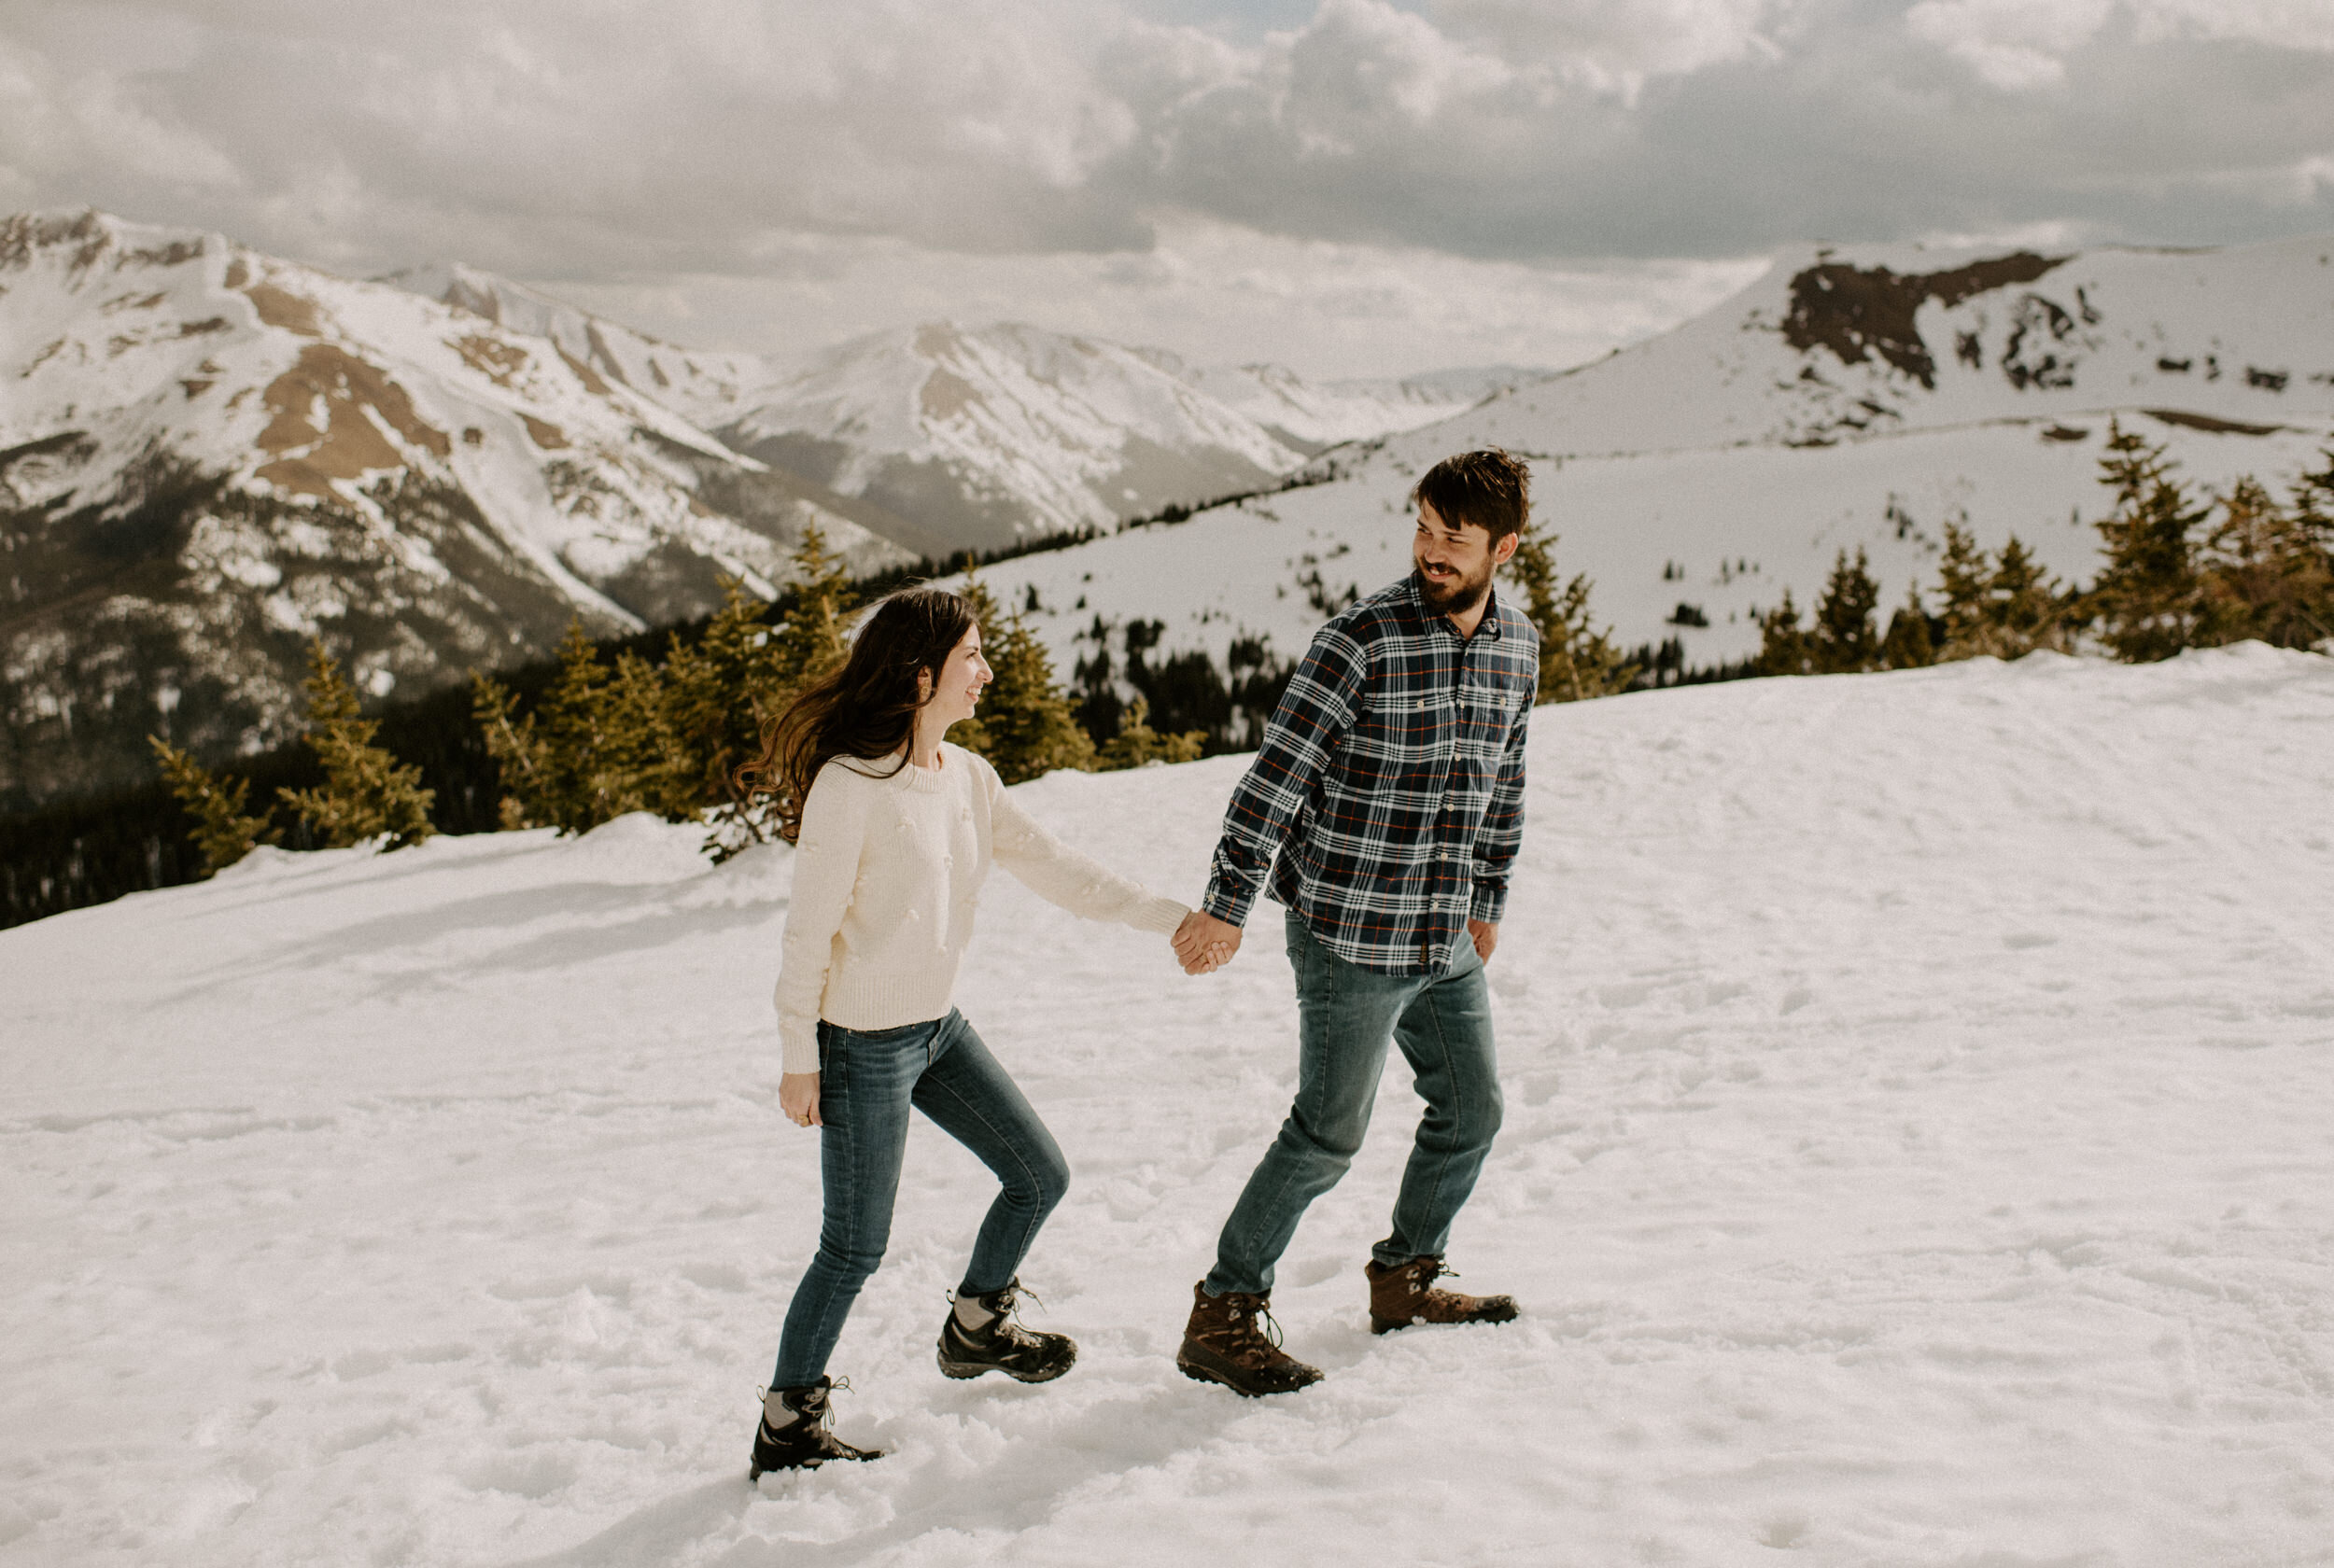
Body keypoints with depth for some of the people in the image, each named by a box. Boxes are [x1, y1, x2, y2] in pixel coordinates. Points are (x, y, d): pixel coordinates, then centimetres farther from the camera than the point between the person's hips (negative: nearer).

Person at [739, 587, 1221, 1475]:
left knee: (1040, 1176, 15)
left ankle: (976, 1328, 38)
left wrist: (1166, 918, 2)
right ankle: (785, 1428, 18)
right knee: (855, 1248, 1)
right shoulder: (850, 784, -20)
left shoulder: (966, 776, 3)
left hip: (939, 1028, 8)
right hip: (862, 1043, -8)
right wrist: (799, 1060, -13)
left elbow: (1048, 866, 6)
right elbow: (809, 931, -17)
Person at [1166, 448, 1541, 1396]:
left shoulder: (1517, 646, 5)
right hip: (1350, 935, -7)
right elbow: (1278, 772, -17)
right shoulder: (1363, 639, -16)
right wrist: (1226, 905, -20)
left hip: (1446, 943, 7)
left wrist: (1489, 902, 21)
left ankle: (1405, 1280, 37)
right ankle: (1222, 1319, 10)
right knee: (1328, 1134, -3)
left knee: (1471, 1109, 17)